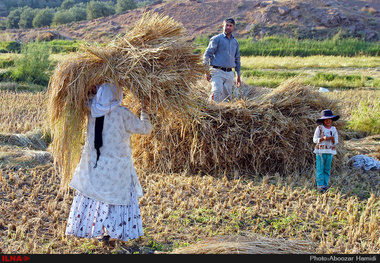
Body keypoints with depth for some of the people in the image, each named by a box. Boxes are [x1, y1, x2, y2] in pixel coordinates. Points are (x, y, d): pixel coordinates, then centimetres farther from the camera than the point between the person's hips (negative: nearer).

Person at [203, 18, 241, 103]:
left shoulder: (235, 42, 18)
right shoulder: (217, 39, 1)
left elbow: (237, 60, 27)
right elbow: (207, 55, -3)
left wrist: (238, 76, 24)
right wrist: (207, 72, -11)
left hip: (230, 73, 6)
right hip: (218, 72, -6)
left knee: (227, 97, 4)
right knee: (217, 93, -21)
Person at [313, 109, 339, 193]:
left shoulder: (334, 129, 10)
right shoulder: (319, 128, 1)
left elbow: (336, 142, 10)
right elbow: (315, 139, -1)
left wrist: (332, 138, -12)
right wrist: (323, 138, -17)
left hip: (330, 151, 3)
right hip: (321, 151, -3)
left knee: (327, 169, 5)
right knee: (320, 169, -5)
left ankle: (325, 184, 12)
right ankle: (320, 185, -2)